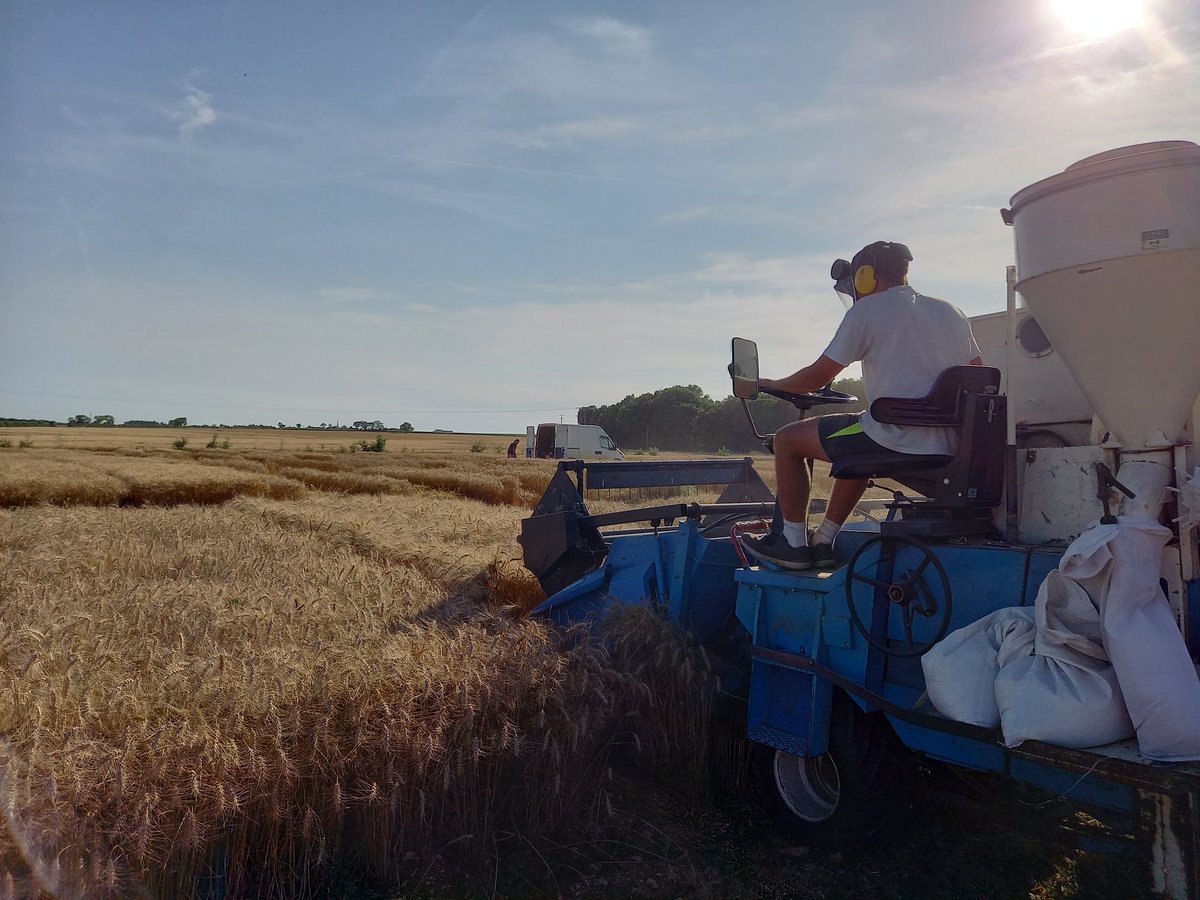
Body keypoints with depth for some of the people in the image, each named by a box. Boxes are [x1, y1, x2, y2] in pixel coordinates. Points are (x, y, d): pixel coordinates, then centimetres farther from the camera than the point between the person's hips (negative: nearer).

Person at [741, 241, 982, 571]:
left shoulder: (866, 310, -2)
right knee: (859, 446, 37)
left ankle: (793, 544, 15)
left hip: (898, 441, -8)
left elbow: (817, 377, -2)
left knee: (787, 439, 10)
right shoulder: (950, 312, 18)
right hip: (950, 449, 8)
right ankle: (822, 543, 36)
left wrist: (770, 383, 16)